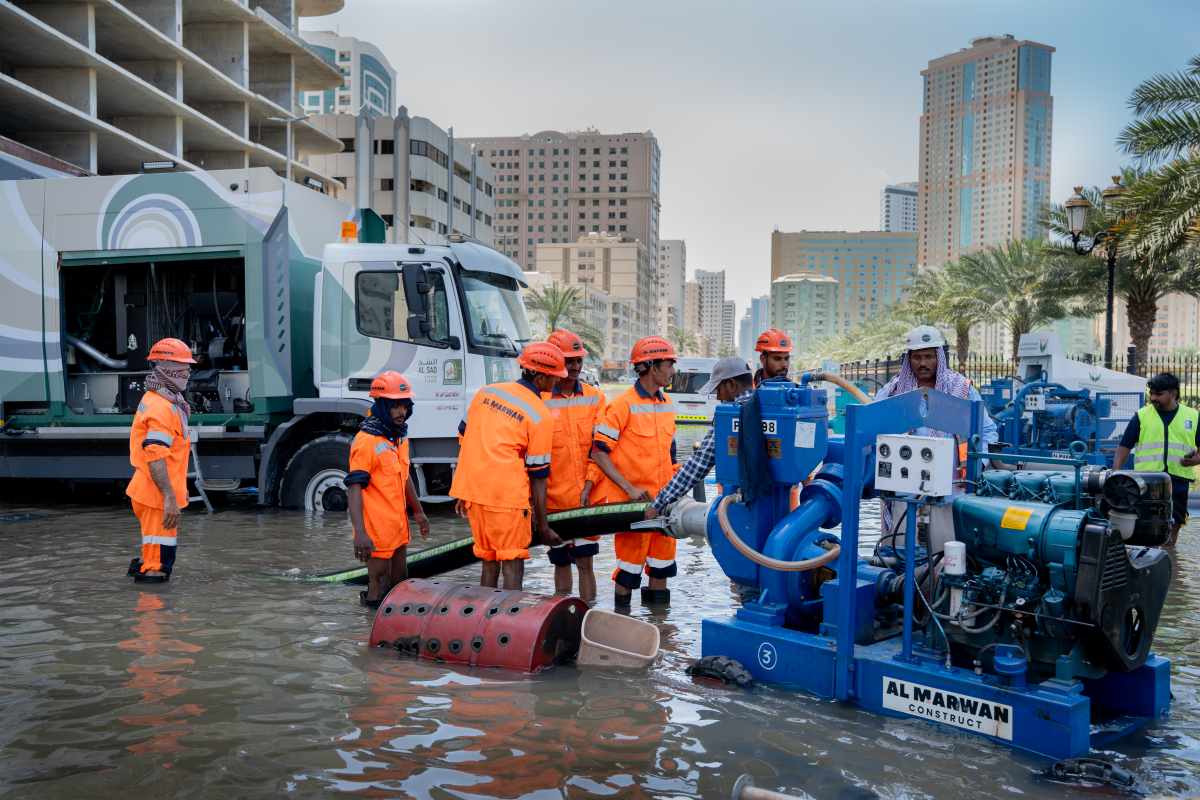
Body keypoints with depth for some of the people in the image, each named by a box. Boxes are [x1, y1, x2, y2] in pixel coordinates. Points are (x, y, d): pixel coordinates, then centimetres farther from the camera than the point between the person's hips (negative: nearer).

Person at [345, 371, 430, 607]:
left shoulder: (400, 437, 10)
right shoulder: (366, 441, -18)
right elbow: (354, 488, -22)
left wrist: (418, 512, 28)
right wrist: (360, 533, -29)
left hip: (399, 527, 9)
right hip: (376, 532, -9)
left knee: (400, 585, 18)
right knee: (379, 588, 0)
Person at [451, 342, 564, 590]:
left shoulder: (486, 392, 11)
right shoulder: (541, 416, -6)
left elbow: (464, 439, 16)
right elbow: (538, 476, -4)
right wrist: (543, 527, 4)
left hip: (472, 489, 6)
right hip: (506, 495, -6)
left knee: (488, 561, 18)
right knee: (513, 564, 3)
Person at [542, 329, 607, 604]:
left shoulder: (595, 397, 6)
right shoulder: (540, 400, -2)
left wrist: (589, 484, -9)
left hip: (589, 497, 1)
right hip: (554, 498, -1)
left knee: (584, 561, 1)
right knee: (561, 561, 10)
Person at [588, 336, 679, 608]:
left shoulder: (667, 404, 11)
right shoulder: (623, 404, -12)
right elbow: (599, 452, -14)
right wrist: (630, 488, -17)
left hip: (661, 498, 7)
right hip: (630, 500, -7)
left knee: (662, 560, 12)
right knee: (631, 560, -1)